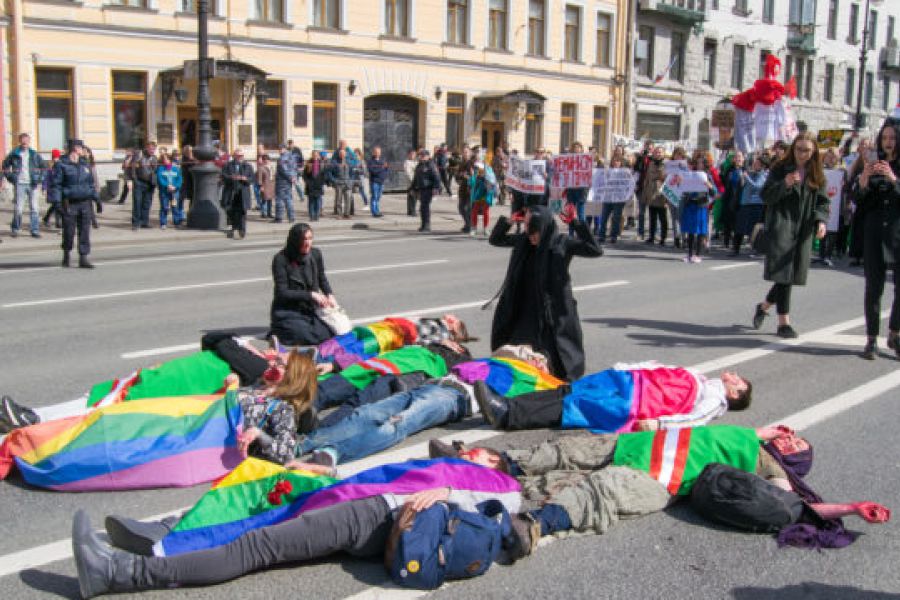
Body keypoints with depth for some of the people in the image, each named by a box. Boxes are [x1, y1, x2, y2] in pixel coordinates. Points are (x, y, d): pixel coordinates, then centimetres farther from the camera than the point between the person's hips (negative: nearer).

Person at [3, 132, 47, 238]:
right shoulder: (14, 154, 1)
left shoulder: (34, 154, 6)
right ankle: (15, 229, 15)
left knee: (34, 208, 0)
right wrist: (10, 177, 2)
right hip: (19, 184, -2)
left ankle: (35, 230, 5)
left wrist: (40, 177, 4)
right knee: (18, 208, -1)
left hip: (32, 184, 2)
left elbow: (43, 166, 15)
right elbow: (5, 166, 11)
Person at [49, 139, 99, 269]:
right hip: (70, 204, -5)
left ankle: (83, 259, 3)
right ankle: (66, 256, 23)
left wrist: (97, 200, 14)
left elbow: (91, 184, 20)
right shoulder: (61, 165, -4)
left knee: (85, 231, 0)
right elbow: (55, 184, -8)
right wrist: (56, 202, -17)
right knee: (69, 231, 1)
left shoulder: (84, 164, 14)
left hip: (85, 203, 5)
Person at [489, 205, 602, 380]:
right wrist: (505, 221, 1)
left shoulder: (562, 243, -10)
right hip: (526, 308, 5)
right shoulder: (523, 241, 4)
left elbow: (596, 251, -18)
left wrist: (579, 225, -24)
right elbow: (495, 240, 17)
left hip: (554, 310, -5)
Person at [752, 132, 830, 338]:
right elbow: (766, 196, -3)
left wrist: (821, 220, -8)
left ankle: (764, 306, 30)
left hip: (803, 230, 4)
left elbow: (822, 201, 10)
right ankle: (783, 322, -3)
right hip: (781, 227, -4)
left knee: (791, 274, 7)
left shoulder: (817, 174, 11)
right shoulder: (780, 169, 0)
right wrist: (785, 184, -20)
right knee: (783, 274, -8)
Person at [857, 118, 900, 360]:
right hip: (874, 233, 1)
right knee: (874, 287, 0)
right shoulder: (872, 167, 10)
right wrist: (862, 184, -10)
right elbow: (862, 205, 7)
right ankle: (871, 338, 7)